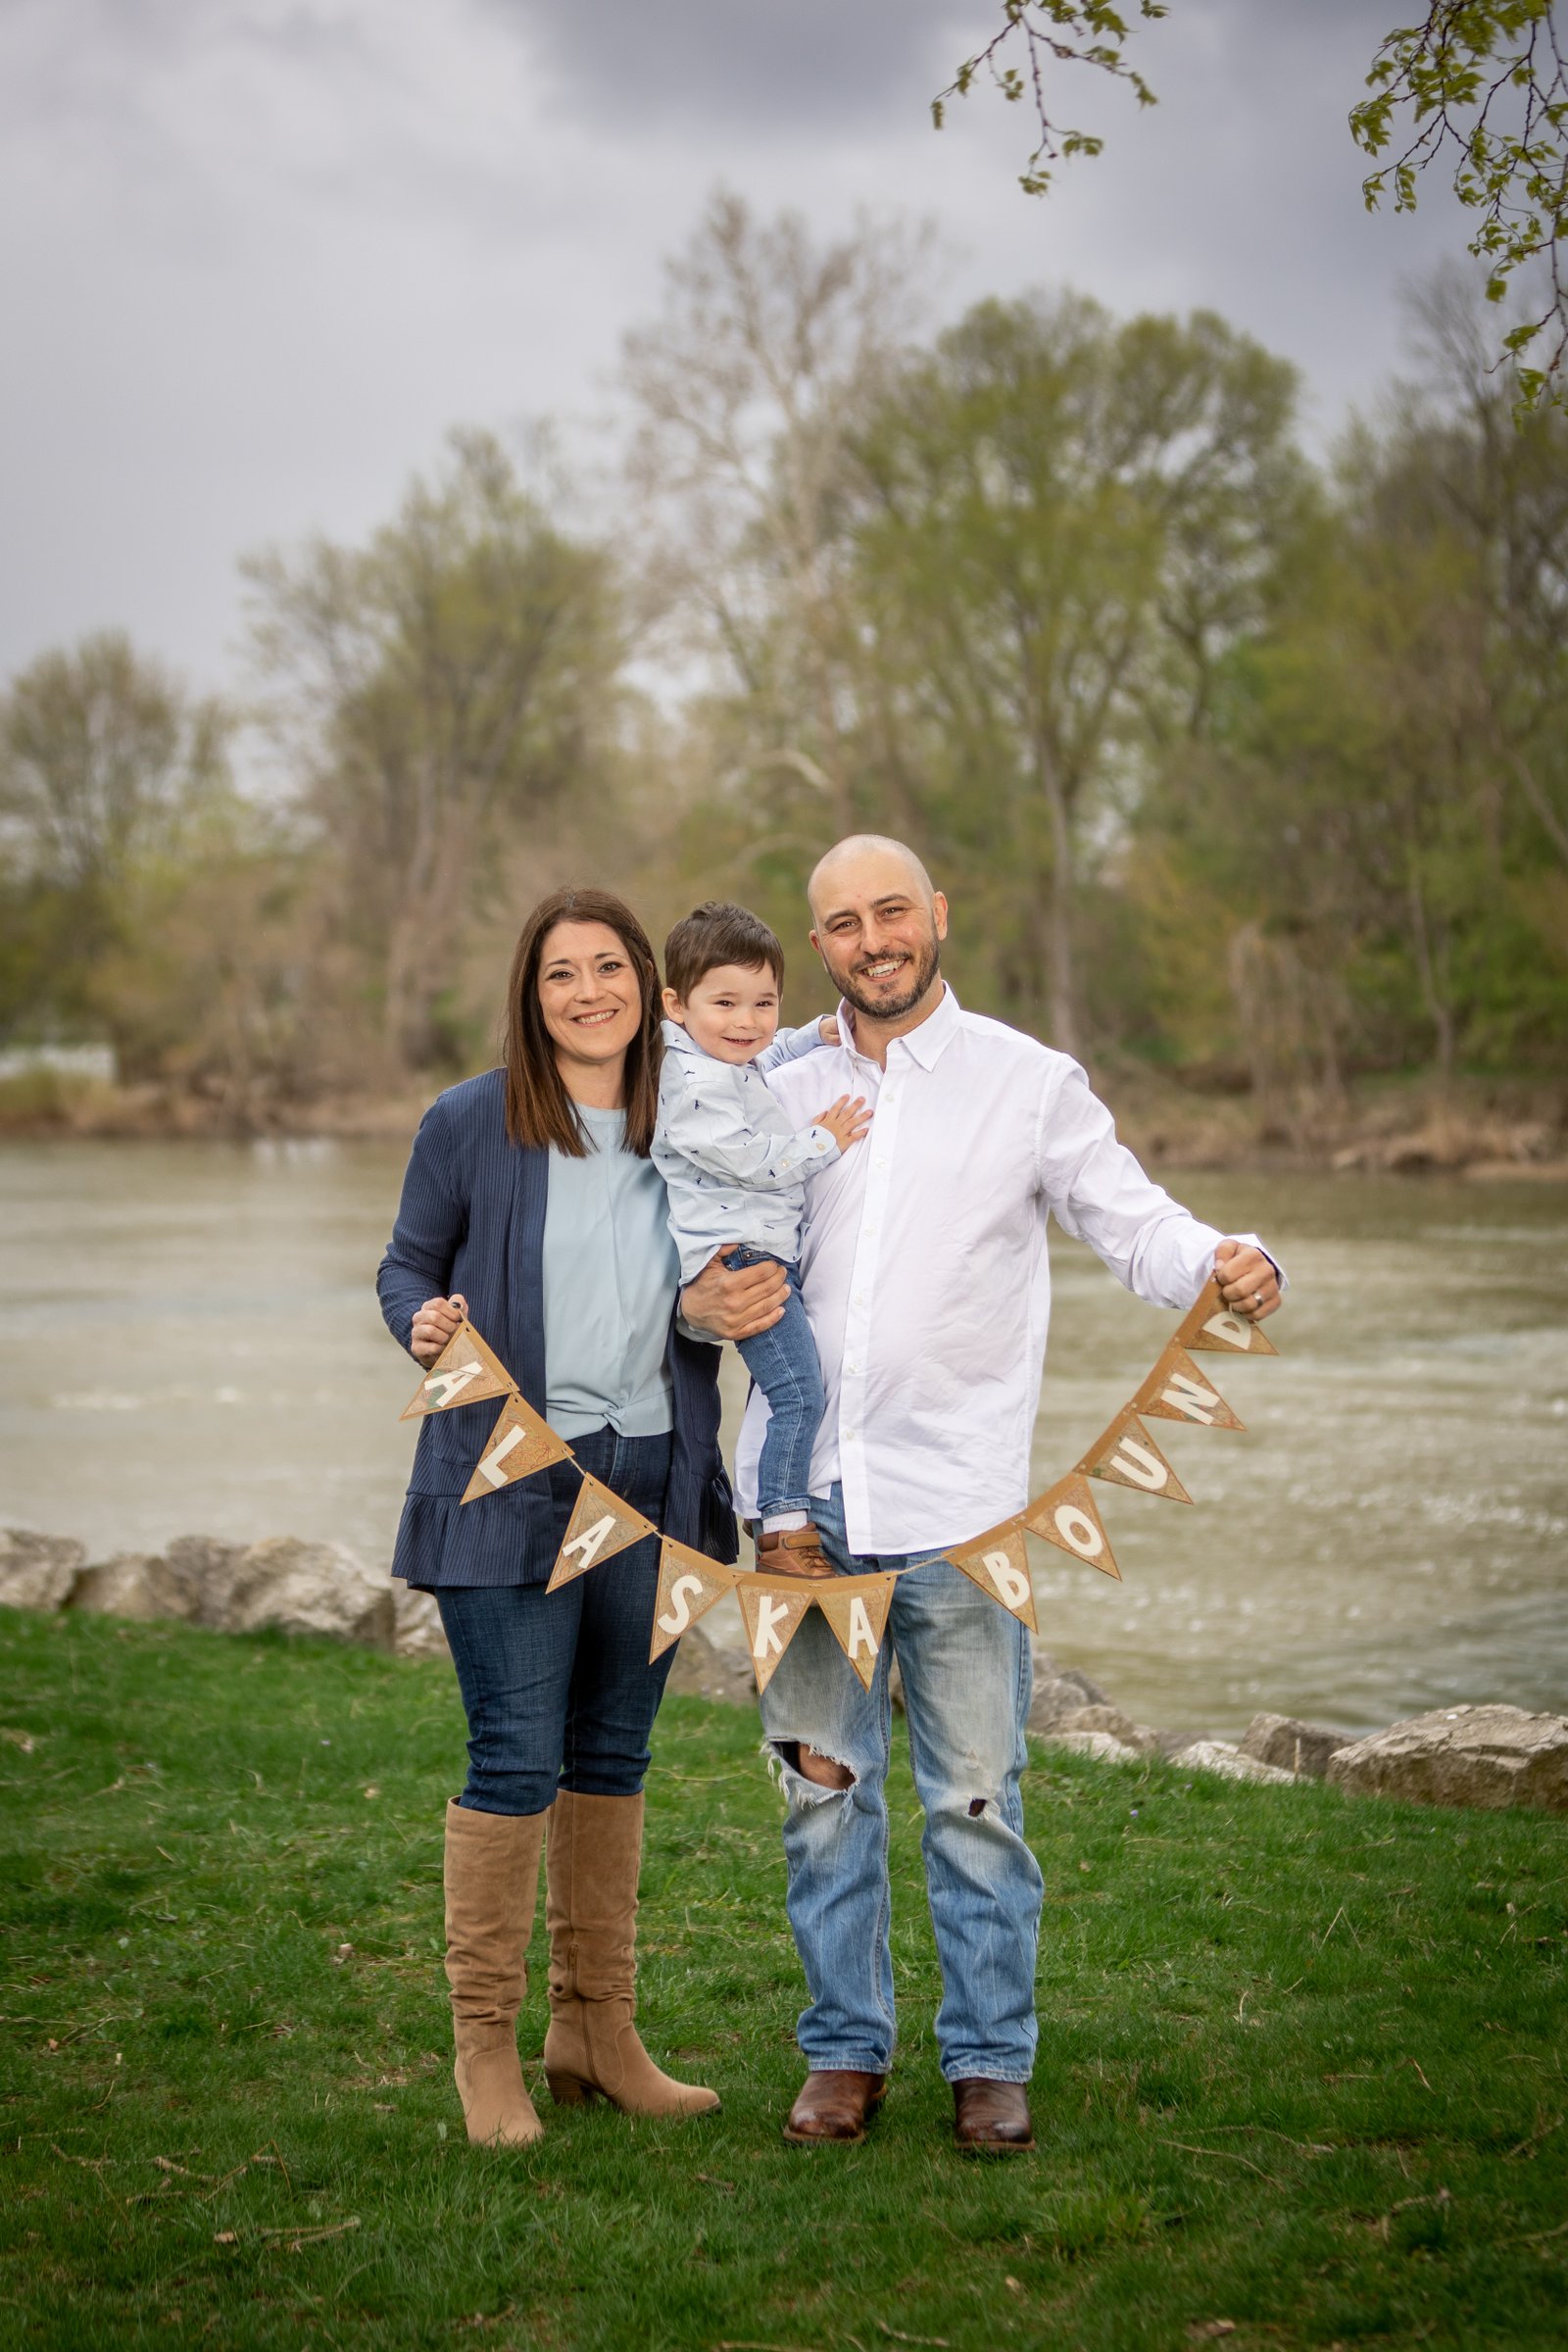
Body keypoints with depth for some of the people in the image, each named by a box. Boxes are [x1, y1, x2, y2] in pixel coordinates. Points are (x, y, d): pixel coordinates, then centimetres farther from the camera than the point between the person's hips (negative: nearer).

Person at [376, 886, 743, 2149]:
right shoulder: (469, 1124, -3)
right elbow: (408, 1261, 5)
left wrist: (731, 1304, -3)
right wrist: (423, 1322, -16)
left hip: (653, 1476, 4)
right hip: (511, 1478, -4)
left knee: (613, 1755, 12)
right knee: (516, 1756, -8)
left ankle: (598, 2030, 22)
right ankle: (486, 2042, 6)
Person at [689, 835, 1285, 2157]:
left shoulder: (1029, 1083, 4)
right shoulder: (782, 1094, 12)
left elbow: (1133, 1224, 1)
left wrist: (1225, 1265, -21)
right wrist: (706, 1303, -6)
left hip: (955, 1501, -3)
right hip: (806, 1499, 3)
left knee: (975, 1797, 0)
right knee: (824, 1789, 8)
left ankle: (992, 2061, 14)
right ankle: (846, 2052, 21)